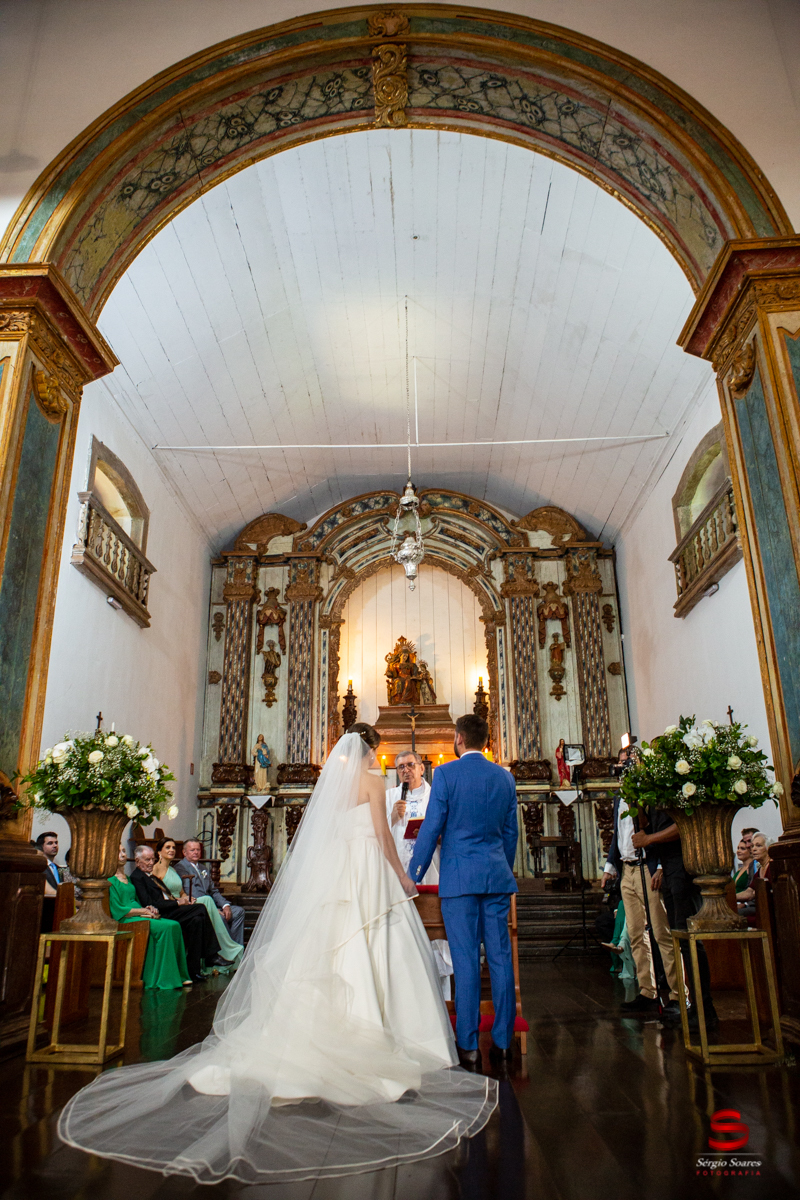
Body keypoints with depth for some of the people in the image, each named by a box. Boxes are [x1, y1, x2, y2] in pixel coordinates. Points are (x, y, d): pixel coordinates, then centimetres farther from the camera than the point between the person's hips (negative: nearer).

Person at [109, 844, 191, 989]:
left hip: (139, 916, 8)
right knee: (165, 927, -28)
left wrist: (148, 908, 2)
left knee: (175, 926, -17)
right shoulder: (110, 881, -4)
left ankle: (178, 976, -15)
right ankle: (164, 980, -22)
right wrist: (145, 911, -11)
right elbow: (118, 910, -12)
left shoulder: (127, 878, 23)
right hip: (125, 920, -8)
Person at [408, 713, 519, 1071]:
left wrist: (412, 877, 0)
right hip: (497, 878, 4)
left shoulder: (446, 773, -7)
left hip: (458, 878, -4)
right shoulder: (504, 777, 8)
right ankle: (503, 1042, 15)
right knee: (500, 957, 8)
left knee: (465, 961, 1)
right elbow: (511, 833, 14)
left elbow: (431, 829, -7)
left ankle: (468, 1046, 7)